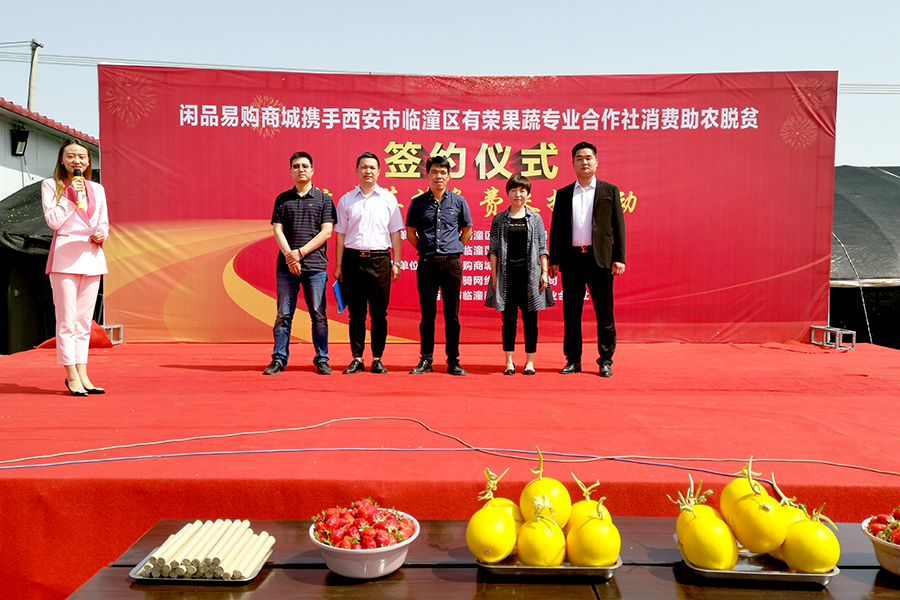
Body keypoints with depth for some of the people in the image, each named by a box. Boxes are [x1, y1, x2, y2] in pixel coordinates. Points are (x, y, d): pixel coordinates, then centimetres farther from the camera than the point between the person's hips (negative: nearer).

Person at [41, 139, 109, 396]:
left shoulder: (97, 189, 15)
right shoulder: (51, 185, 4)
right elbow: (53, 220, -6)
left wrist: (101, 234, -2)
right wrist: (72, 196, -11)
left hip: (92, 257, 4)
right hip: (64, 256, -4)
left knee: (84, 320, 7)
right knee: (67, 320, -5)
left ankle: (82, 374, 12)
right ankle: (72, 376, 2)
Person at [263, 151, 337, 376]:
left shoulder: (324, 199, 8)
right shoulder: (282, 199, 13)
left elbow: (326, 232, -1)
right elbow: (277, 230, 6)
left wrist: (301, 252, -9)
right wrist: (289, 255, -10)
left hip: (316, 266, -1)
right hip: (286, 266, 2)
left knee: (318, 315, 1)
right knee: (283, 315, 3)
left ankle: (322, 360, 8)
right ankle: (279, 359, 10)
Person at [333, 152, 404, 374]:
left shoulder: (388, 199, 9)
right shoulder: (346, 200, 10)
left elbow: (395, 233, 9)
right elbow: (340, 235, 10)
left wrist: (396, 263, 3)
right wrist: (338, 266, 6)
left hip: (380, 259, -1)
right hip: (353, 258, 1)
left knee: (379, 312, 1)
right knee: (356, 312, 4)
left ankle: (377, 359, 9)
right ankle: (357, 359, 11)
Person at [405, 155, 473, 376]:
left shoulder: (459, 202, 5)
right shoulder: (418, 203, 5)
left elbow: (467, 230, 15)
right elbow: (410, 232, 14)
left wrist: (453, 250, 9)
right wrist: (425, 250, 9)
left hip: (452, 264, 0)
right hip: (426, 264, 0)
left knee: (452, 315, 4)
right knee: (427, 314, 5)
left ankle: (453, 361, 11)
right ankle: (426, 360, 13)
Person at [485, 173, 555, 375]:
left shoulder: (535, 218, 8)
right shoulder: (499, 219, 7)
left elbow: (542, 248, 7)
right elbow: (493, 249, 6)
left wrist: (544, 272, -1)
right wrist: (494, 275, -1)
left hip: (530, 273, 0)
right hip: (507, 273, 0)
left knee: (530, 319, 3)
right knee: (509, 318, 3)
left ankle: (530, 361, 11)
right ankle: (509, 362, 11)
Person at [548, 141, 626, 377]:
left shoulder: (610, 190, 8)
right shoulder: (563, 194, 13)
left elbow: (618, 226, 4)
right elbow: (556, 229, 12)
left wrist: (619, 257, -4)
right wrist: (553, 260, 6)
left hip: (600, 258, -2)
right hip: (571, 259, 2)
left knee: (604, 313, 1)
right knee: (571, 313, 6)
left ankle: (606, 361, 11)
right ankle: (573, 360, 15)